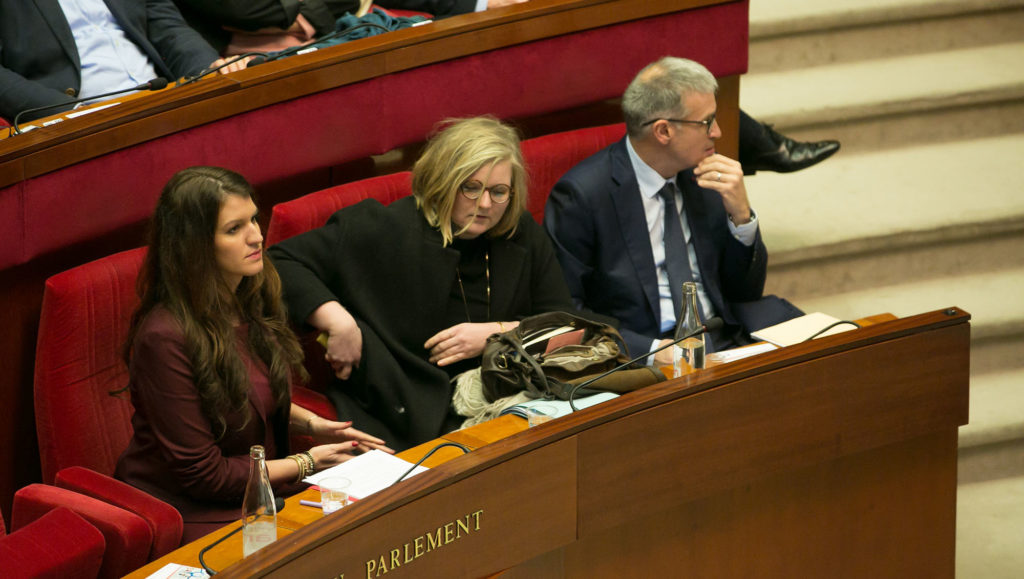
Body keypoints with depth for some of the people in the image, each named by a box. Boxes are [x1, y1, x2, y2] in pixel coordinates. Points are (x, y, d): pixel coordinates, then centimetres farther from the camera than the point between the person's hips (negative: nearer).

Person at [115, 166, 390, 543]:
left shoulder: (252, 301, 3)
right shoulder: (165, 338, -23)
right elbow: (201, 474, -18)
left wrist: (312, 424, 3)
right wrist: (307, 464, -10)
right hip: (192, 514, -8)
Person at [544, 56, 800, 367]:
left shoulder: (702, 175, 11)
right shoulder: (581, 193, -8)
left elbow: (746, 292, 16)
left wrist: (740, 213, -1)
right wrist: (650, 349, -20)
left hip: (726, 345, 6)